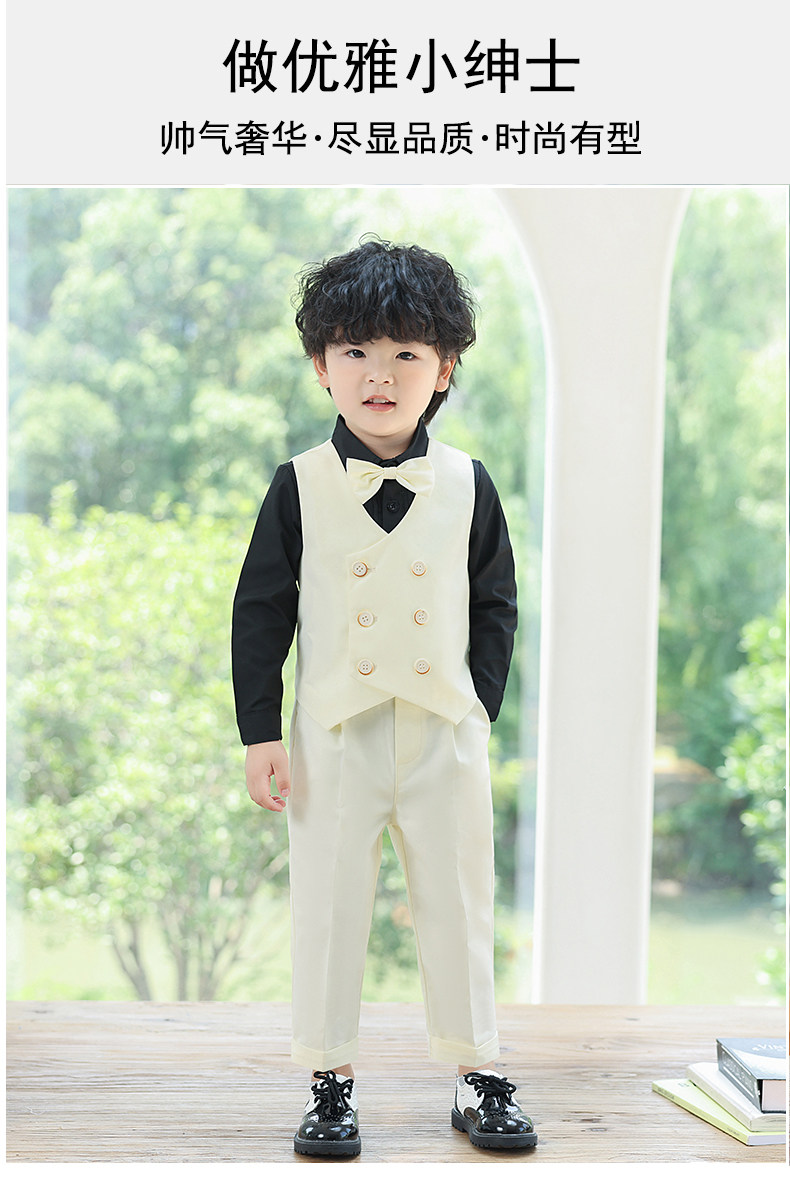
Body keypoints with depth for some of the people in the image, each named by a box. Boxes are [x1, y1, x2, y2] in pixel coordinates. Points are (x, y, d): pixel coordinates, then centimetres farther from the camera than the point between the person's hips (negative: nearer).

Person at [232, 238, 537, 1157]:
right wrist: (260, 733, -4)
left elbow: (497, 606, 8)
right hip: (335, 736, -1)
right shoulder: (301, 485, -2)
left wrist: (481, 708, -1)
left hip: (446, 735, 1)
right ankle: (330, 1082, 20)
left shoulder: (466, 485, 1)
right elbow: (260, 609, 0)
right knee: (328, 909, 6)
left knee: (458, 907, 9)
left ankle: (479, 1079, 22)